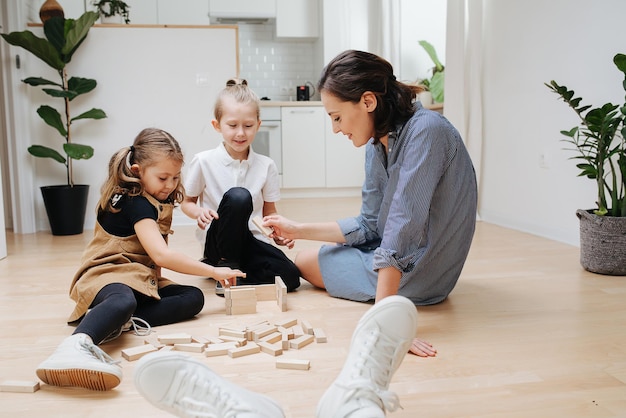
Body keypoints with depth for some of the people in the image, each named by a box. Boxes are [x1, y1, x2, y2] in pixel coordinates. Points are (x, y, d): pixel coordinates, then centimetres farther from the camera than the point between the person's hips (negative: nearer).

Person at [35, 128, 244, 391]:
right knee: (123, 302, -43)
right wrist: (213, 272, -19)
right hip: (108, 275, -10)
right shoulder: (136, 202, -14)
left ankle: (119, 322, -27)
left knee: (193, 297, -10)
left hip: (141, 280, 10)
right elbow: (161, 255, -24)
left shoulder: (152, 200, 15)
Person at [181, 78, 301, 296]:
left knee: (290, 276, -25)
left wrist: (278, 232, -11)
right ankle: (227, 267, -13)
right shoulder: (203, 162, -6)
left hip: (251, 241, 4)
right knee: (238, 196, -33)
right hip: (220, 241, -3)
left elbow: (269, 211, 10)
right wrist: (199, 212, -17)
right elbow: (187, 202, 6)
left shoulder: (266, 165, 1)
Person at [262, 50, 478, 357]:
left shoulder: (425, 131, -27)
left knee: (305, 262, 6)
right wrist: (299, 230, 2)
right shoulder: (377, 142, -2)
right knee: (306, 253, 28)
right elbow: (369, 224, 3)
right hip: (396, 255, 9)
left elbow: (403, 226, -34)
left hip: (416, 272, -9)